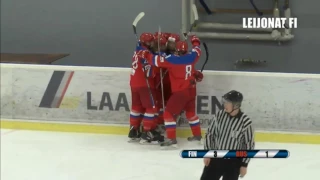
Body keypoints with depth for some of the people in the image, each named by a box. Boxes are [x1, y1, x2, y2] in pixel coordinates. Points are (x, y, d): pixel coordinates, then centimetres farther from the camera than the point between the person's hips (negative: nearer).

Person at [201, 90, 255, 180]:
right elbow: (210, 133, 4)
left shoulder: (245, 122, -18)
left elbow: (249, 144, -10)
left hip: (233, 161, -4)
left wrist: (244, 164, -8)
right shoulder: (220, 114, -8)